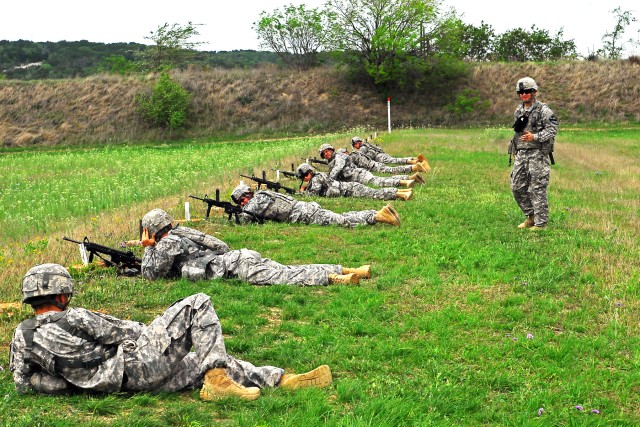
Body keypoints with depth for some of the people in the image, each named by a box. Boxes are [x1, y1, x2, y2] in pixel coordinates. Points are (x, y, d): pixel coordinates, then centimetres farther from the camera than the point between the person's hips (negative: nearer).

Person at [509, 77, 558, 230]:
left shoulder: (543, 110, -7)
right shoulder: (518, 111, 15)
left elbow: (552, 130, -12)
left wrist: (535, 137, -23)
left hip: (537, 153, -7)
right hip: (521, 154, 7)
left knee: (538, 189, -6)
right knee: (517, 187, 8)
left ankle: (540, 223, 1)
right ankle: (531, 216, 22)